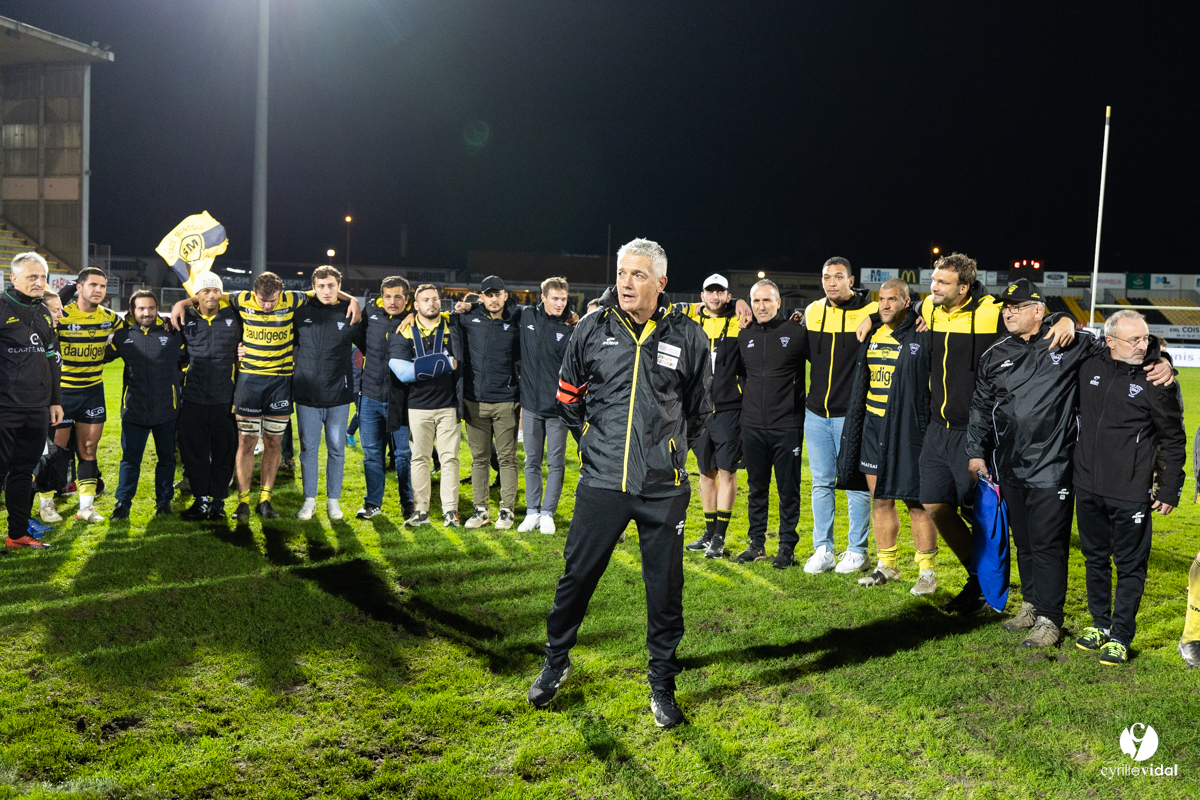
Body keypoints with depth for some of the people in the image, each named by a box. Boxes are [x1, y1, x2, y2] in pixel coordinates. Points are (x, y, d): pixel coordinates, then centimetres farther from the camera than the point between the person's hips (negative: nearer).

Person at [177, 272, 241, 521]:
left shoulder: (233, 316, 1)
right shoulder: (187, 319, 5)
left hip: (224, 398, -1)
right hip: (193, 397, 1)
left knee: (223, 451, 4)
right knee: (193, 450, 5)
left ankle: (218, 501, 15)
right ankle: (201, 500, 17)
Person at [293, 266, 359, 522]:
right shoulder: (302, 312, 4)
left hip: (338, 397, -1)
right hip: (306, 395, 1)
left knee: (336, 450, 7)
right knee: (308, 448, 7)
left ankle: (333, 499, 19)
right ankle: (309, 499, 18)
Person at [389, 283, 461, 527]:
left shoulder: (453, 325, 3)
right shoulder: (404, 332, -2)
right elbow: (403, 371, -16)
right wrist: (446, 363, -16)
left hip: (448, 405, 0)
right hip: (418, 407, 0)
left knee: (450, 458, 1)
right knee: (420, 459, 7)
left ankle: (450, 511, 6)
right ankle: (420, 511, 15)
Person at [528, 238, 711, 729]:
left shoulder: (687, 337, -2)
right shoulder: (593, 330, 0)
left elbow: (699, 409, 12)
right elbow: (568, 396, 14)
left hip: (663, 487, 0)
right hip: (601, 481, 1)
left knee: (665, 588, 7)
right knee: (576, 576, 9)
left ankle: (662, 685, 23)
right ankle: (556, 662, 32)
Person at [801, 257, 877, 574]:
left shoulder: (870, 312, -7)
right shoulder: (812, 311, 8)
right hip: (816, 413, 5)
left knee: (856, 483, 2)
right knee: (822, 483, 9)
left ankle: (857, 551, 12)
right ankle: (823, 550, 17)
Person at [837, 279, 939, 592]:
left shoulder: (922, 336, -7)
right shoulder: (873, 335, 12)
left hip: (908, 429, -6)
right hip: (873, 428, 6)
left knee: (916, 501, -1)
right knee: (880, 499, 11)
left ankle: (927, 571, 10)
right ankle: (886, 565, 23)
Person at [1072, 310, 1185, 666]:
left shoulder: (1156, 381, -10)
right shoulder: (1090, 368, 3)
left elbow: (1173, 441, -3)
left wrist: (1169, 491, -4)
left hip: (1131, 494, -5)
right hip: (1088, 488, 5)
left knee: (1130, 565, 4)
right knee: (1095, 558, 16)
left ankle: (1120, 637, 14)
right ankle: (1100, 624, 31)